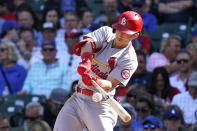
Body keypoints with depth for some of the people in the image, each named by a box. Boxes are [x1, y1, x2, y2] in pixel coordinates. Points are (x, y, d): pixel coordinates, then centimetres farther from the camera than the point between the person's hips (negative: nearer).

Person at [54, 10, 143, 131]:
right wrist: (86, 59, -35)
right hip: (78, 98, 5)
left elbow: (110, 84, -17)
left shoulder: (129, 59, -9)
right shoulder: (106, 33, 6)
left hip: (101, 105, -5)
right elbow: (87, 42, -14)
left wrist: (95, 81, -38)